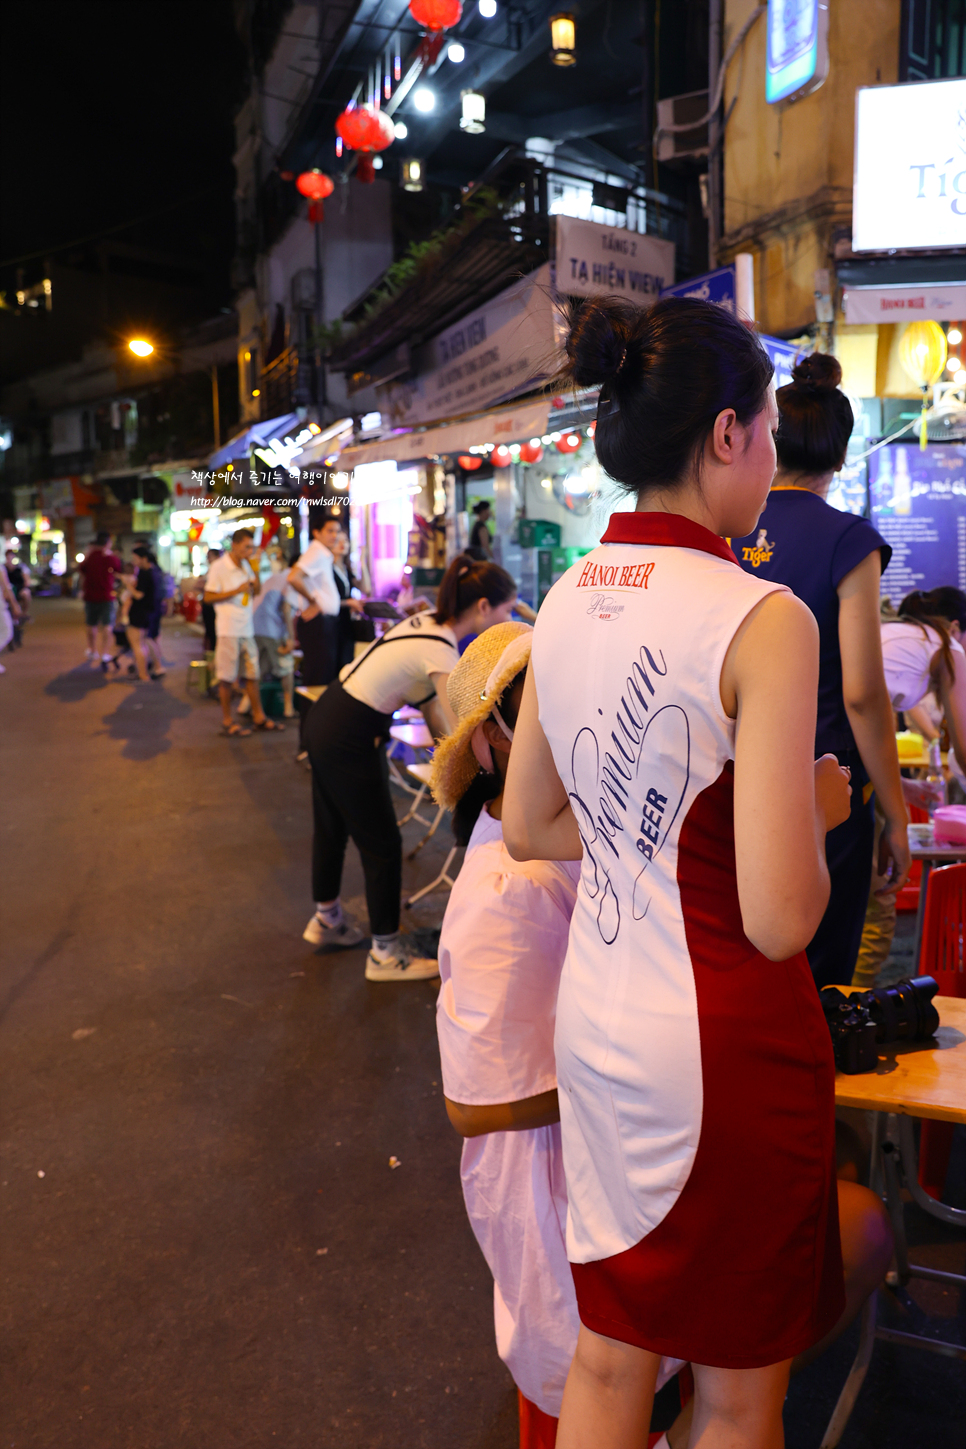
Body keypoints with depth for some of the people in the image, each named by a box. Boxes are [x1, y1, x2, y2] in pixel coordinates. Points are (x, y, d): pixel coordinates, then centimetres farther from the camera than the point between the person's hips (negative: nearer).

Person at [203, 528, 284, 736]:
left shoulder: (245, 566, 13)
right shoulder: (219, 567, -9)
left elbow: (255, 593, 20)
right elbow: (208, 597, -11)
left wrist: (256, 573, 3)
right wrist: (237, 591, -19)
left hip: (247, 628, 7)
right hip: (228, 630, -7)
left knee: (252, 674, 11)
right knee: (227, 678, 1)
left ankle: (259, 717, 19)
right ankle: (227, 721, 9)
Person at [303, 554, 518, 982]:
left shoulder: (427, 621, 3)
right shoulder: (442, 652, -24)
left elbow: (426, 698, 9)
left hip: (325, 718, 9)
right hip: (348, 740, -9)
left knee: (332, 828, 25)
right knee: (381, 845, 4)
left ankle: (326, 920, 45)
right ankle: (386, 954, 19)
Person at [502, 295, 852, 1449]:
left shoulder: (567, 601, 1)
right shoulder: (763, 620, -20)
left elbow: (528, 829, 9)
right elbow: (781, 921, -21)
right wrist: (818, 807, -3)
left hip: (596, 1017, 6)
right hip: (722, 1042, -6)